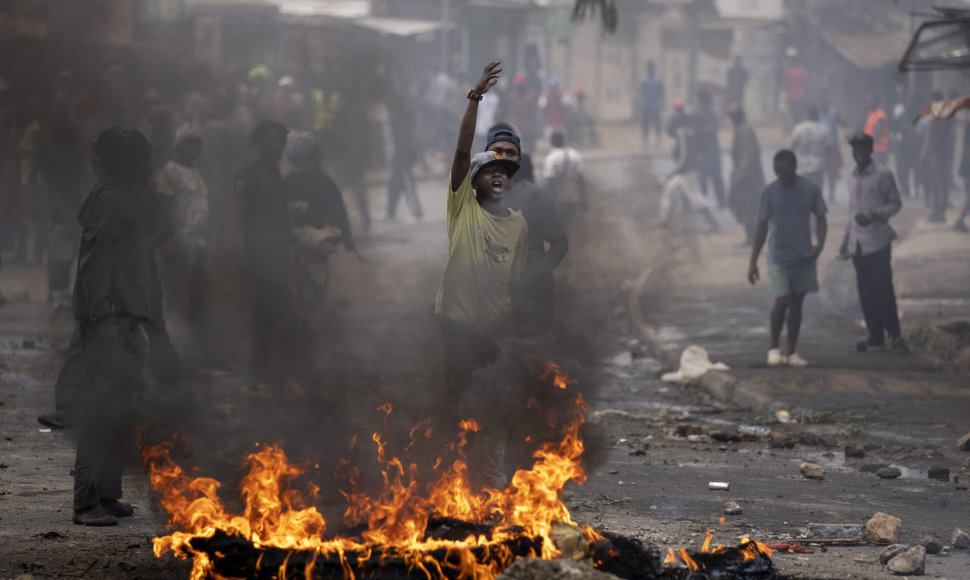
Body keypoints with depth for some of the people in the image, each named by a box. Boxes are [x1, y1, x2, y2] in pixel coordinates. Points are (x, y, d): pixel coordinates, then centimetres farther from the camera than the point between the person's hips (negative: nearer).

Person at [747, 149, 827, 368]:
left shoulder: (811, 190, -1)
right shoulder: (770, 192, -4)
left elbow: (821, 219, 7)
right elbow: (762, 227, 1)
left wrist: (819, 244, -12)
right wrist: (753, 261, -1)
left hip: (803, 258, 2)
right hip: (778, 258, -2)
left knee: (796, 304, 7)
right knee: (782, 300, -14)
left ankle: (791, 352, 16)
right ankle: (774, 348, 4)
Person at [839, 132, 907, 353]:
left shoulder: (882, 175, -4)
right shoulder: (852, 177, 16)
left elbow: (895, 203, -3)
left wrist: (875, 214, -20)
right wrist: (846, 239, 23)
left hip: (877, 242, -6)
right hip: (858, 244, 6)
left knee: (883, 289, -8)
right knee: (865, 292, 4)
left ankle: (895, 335, 0)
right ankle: (875, 337, 10)